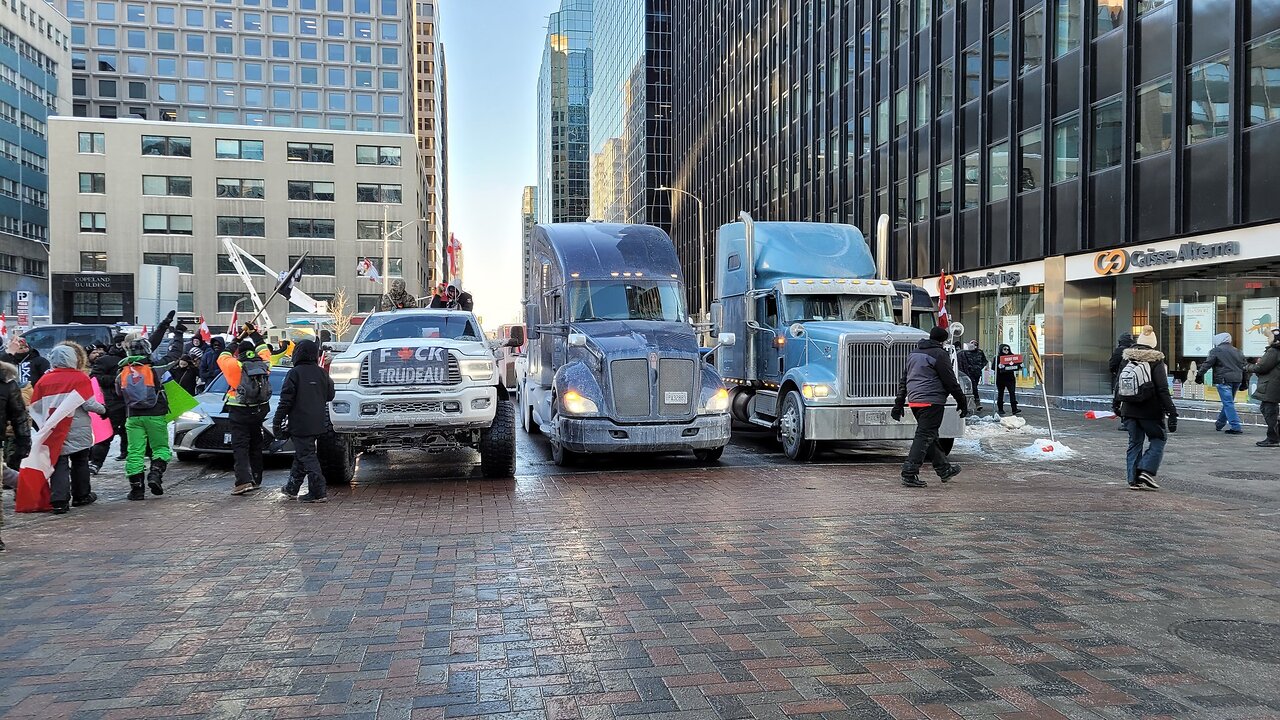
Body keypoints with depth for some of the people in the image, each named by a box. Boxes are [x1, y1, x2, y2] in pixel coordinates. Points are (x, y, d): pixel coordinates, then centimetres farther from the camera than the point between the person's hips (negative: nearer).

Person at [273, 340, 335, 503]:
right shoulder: (322, 373, 6)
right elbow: (330, 396, 14)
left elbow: (286, 400, -12)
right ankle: (292, 488, 31)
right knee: (302, 454, 19)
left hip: (300, 424, -6)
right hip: (318, 423, 7)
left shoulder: (295, 373, -11)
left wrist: (277, 421, -7)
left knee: (307, 456, -5)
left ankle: (317, 493, -10)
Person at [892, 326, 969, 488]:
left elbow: (903, 380, 19)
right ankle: (909, 474, -12)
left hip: (914, 400, 9)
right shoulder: (939, 354, -8)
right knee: (924, 436, -7)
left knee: (930, 436, 17)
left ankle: (944, 469, 30)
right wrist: (962, 402, -1)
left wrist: (899, 403, 21)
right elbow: (950, 382, -9)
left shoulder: (914, 353, 17)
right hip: (932, 401, -9)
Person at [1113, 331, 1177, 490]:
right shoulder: (1156, 362, -11)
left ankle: (1134, 479, 10)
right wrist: (1172, 413, -14)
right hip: (1151, 412, -5)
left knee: (1135, 443, 12)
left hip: (1129, 411, 5)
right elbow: (1163, 391, -15)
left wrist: (1116, 404, 26)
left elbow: (1118, 385, 12)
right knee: (1158, 439, 11)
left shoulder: (1127, 361, 4)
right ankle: (1146, 471, -4)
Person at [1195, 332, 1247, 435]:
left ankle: (1236, 427, -12)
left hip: (1224, 380, -7)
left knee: (1228, 403, -7)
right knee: (1228, 402, 17)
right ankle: (1219, 423, 29)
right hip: (1236, 380, 7)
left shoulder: (1216, 351, -3)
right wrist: (1244, 381, 21)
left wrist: (1199, 374, -3)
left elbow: (1207, 364, -9)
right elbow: (1243, 366, 18)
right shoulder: (1237, 351, 17)